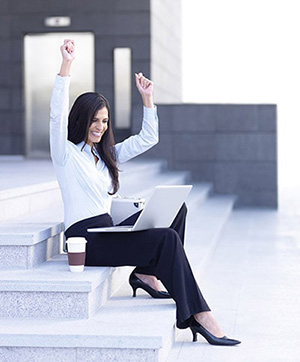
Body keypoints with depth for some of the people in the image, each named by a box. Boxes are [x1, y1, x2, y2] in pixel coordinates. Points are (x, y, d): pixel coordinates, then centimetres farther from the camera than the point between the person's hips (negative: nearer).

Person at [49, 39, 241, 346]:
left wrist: (147, 98, 11)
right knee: (168, 238, -24)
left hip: (108, 230, 8)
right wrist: (66, 66, -22)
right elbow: (57, 114, -17)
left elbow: (148, 138, 21)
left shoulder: (107, 155, 21)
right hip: (85, 239, -8)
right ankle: (198, 315, -23)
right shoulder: (66, 153, 0)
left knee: (176, 208, -8)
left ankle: (147, 272, -10)